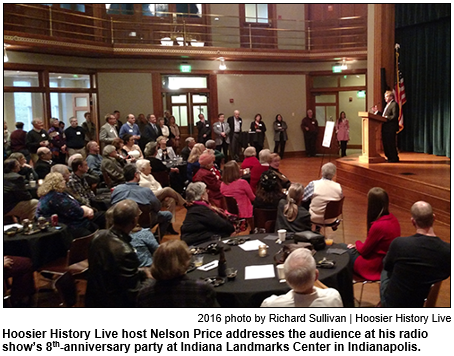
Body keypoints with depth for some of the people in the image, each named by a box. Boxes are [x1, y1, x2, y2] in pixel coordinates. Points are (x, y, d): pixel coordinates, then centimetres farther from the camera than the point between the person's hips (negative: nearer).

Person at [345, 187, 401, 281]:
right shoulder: (392, 219, -5)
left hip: (376, 267, -9)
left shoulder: (378, 226, -30)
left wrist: (357, 243, 4)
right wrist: (359, 245, 3)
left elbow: (364, 250, -16)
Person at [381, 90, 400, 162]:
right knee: (386, 143, 11)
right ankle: (389, 157, 19)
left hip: (391, 127, -10)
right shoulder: (388, 105, 22)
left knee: (390, 143, -7)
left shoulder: (394, 104, -9)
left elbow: (395, 116, -18)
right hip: (385, 127, 10)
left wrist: (386, 117, -19)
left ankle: (394, 158, 0)